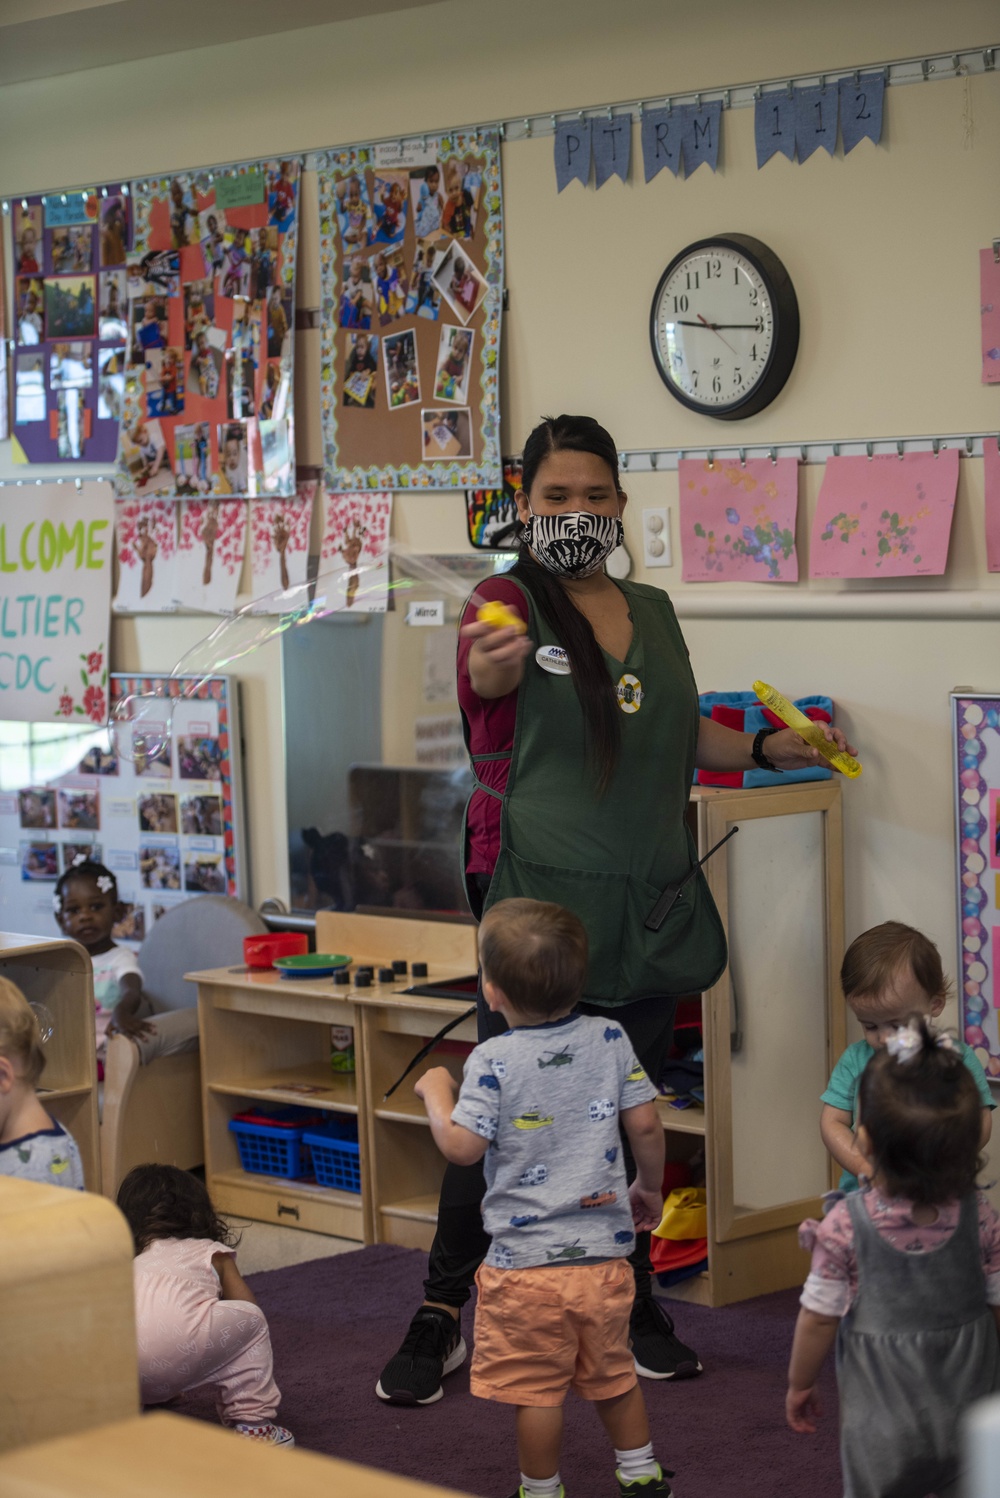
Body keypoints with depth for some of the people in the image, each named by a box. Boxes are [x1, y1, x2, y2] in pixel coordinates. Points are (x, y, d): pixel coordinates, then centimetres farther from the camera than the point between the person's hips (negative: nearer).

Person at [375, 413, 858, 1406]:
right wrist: (488, 672, -48)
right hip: (539, 898, -5)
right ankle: (441, 1316, 5)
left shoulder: (654, 612, 13)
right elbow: (481, 683, -28)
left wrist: (771, 747, 21)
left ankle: (633, 1303, 25)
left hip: (649, 903, 5)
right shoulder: (511, 601, -4)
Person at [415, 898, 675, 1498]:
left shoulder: (493, 1061, -14)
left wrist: (436, 1092, 3)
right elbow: (646, 1124, 2)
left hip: (527, 1262, -5)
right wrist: (650, 1186, 19)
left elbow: (462, 1147, -15)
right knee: (612, 1374, 22)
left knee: (536, 1389, 7)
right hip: (604, 1252, 5)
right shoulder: (610, 1040, -1)